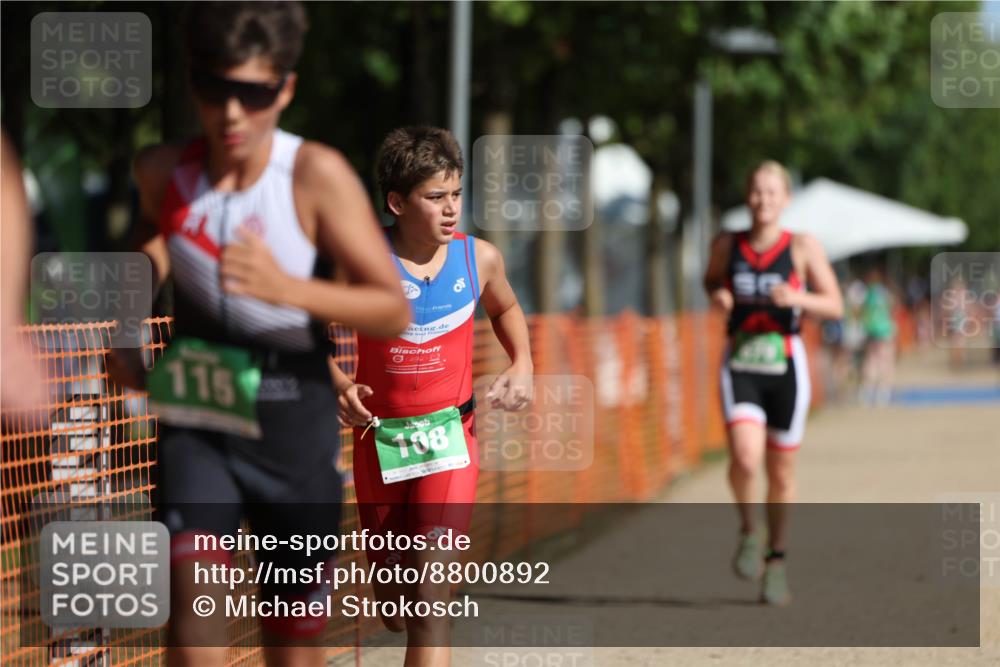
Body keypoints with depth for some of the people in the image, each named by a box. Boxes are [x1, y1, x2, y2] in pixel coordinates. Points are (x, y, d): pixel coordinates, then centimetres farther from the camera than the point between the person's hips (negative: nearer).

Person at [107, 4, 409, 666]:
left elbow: (394, 310, -19)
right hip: (196, 424, 1)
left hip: (296, 427, -1)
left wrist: (287, 288, -34)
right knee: (193, 586, -25)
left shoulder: (318, 174, -16)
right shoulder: (163, 171, -4)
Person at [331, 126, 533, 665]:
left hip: (450, 436, 0)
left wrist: (522, 364, 2)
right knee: (390, 577, 16)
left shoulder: (478, 258, -5)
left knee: (432, 588, -16)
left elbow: (505, 308, 19)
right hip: (379, 437, 1)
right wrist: (341, 386, -19)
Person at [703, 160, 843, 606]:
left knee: (781, 473, 8)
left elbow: (835, 306, -3)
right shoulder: (728, 245, 2)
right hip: (740, 367, 0)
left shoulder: (802, 247, -4)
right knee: (745, 459, -21)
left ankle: (777, 560, 25)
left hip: (785, 368, 0)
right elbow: (712, 280, 23)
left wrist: (797, 298, -21)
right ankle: (749, 534, 6)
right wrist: (717, 296, -1)